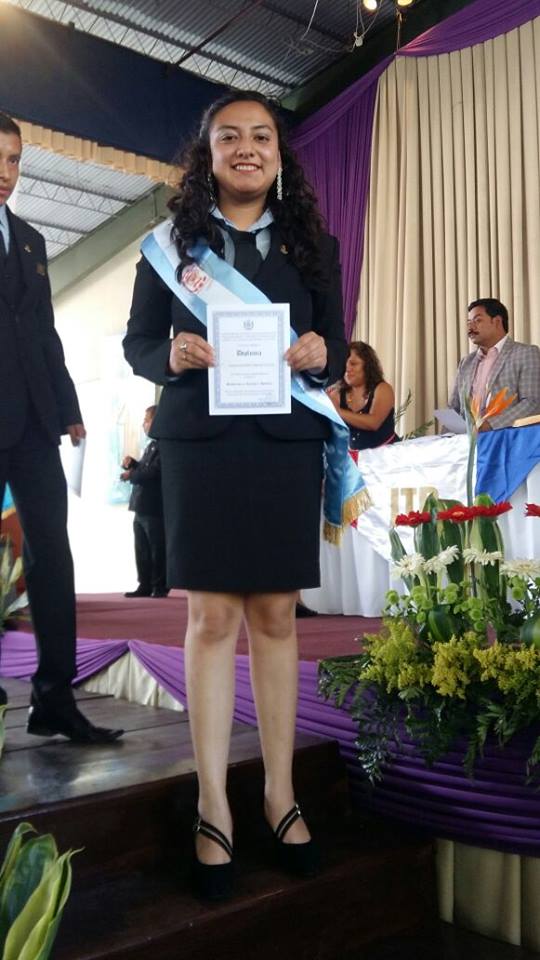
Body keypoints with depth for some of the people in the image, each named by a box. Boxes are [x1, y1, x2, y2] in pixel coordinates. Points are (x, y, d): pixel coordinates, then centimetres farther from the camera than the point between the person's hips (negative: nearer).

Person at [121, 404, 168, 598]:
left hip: (155, 509, -10)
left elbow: (154, 472, -23)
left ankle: (160, 587, 7)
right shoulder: (151, 446, 19)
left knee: (158, 550, -1)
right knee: (142, 550, 12)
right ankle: (145, 586, 19)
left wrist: (131, 475, -12)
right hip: (141, 509, 10)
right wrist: (132, 464, 4)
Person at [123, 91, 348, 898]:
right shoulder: (172, 240, 8)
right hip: (200, 443, -1)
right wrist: (173, 356, -14)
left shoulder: (312, 243, 12)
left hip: (287, 444, 2)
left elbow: (335, 349, 11)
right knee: (211, 618, -2)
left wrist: (318, 355, -12)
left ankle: (280, 792, 16)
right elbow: (136, 342, 7)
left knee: (275, 616, 5)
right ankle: (213, 806, 9)